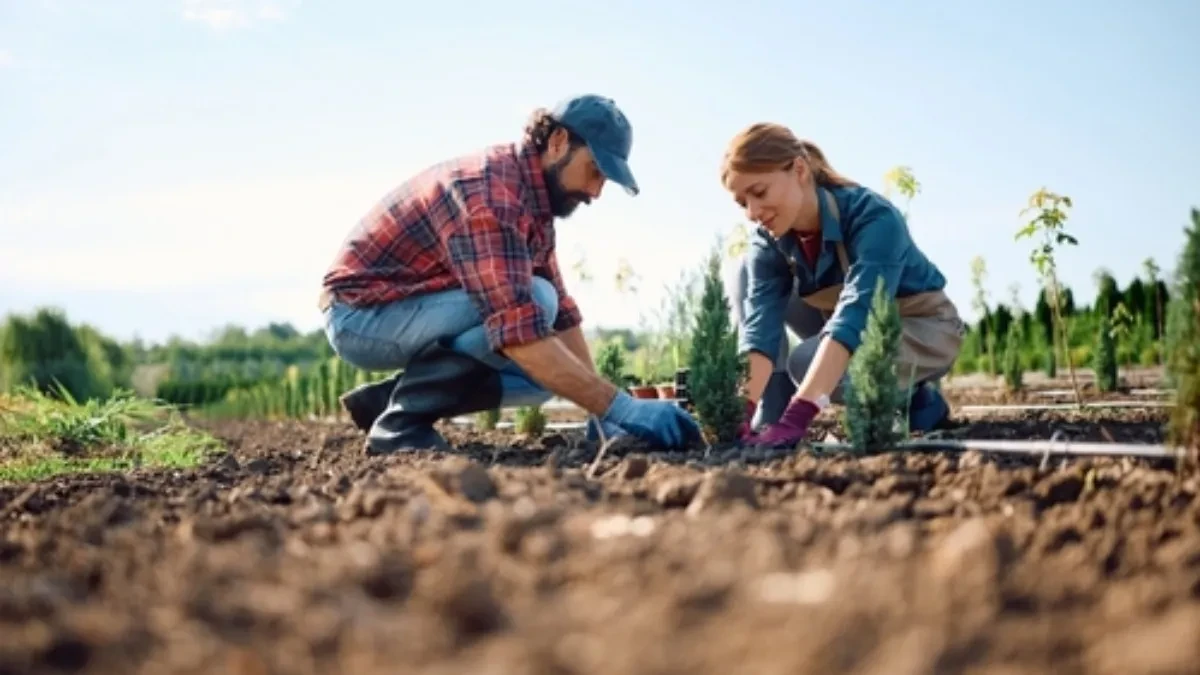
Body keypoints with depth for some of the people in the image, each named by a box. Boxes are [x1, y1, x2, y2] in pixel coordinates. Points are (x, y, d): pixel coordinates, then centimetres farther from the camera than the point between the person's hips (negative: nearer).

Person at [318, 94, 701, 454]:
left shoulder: (534, 198, 4)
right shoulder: (489, 193, -27)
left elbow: (561, 313, 7)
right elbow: (519, 334, -36)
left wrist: (600, 411, -2)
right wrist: (618, 406, -36)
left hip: (414, 313, 9)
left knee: (550, 371, 0)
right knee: (533, 301, -26)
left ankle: (387, 398, 6)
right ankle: (402, 418, -15)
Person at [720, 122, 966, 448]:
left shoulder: (873, 217, -33)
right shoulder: (768, 243, -16)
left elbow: (854, 314, -46)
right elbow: (760, 325, -29)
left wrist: (798, 415, -58)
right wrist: (741, 411, -47)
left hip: (923, 328, -6)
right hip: (857, 328, 6)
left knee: (807, 362, -33)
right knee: (746, 276, -13)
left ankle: (915, 400, -7)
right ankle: (771, 420, -13)